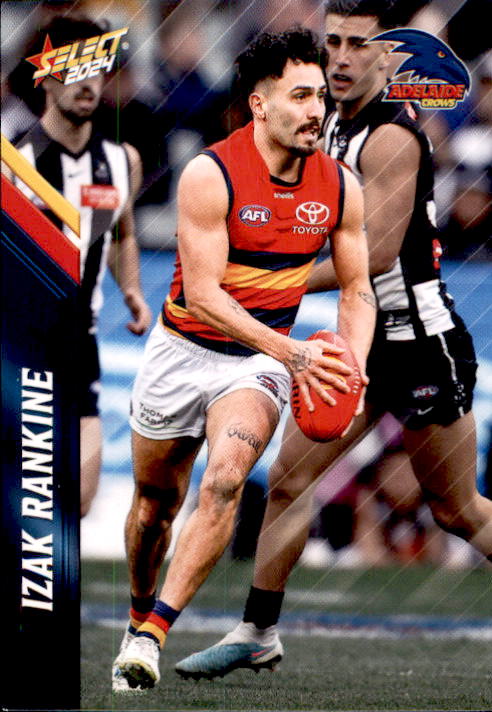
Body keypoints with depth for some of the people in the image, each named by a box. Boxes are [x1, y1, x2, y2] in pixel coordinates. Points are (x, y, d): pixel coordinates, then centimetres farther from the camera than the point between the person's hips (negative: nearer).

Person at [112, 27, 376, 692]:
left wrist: (349, 365, -12)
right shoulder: (209, 175, -19)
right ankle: (137, 617, 39)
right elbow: (203, 294, -22)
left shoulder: (340, 185, -5)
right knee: (156, 500, 13)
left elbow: (357, 288, 6)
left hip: (262, 358, 1)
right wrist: (289, 352, -31)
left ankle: (152, 633, -26)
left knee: (225, 479, -25)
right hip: (183, 351, -1)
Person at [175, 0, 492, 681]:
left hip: (421, 340, -8)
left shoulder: (392, 137, -20)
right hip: (362, 341, 8)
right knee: (288, 482, 5)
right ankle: (258, 633, 15)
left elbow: (376, 255, -24)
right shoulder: (334, 126, 8)